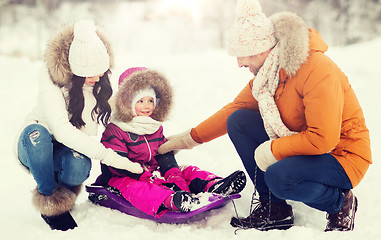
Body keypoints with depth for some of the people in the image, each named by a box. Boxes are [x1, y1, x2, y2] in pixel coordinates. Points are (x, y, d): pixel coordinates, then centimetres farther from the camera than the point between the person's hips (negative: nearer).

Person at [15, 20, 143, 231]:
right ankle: (50, 199, -15)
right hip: (36, 147, -1)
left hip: (72, 149, 2)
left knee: (78, 167, -35)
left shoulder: (100, 83, -7)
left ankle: (63, 188, 3)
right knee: (37, 132, -37)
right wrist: (109, 156, -40)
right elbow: (61, 130, -34)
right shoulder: (51, 79, -23)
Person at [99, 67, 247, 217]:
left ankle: (212, 185, -36)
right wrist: (144, 175, -26)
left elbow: (165, 154, 6)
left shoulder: (155, 127, 13)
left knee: (188, 171, -7)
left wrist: (173, 173, -14)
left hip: (154, 173, 7)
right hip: (122, 178, -7)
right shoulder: (114, 131, -10)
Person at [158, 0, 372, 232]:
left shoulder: (317, 71, -28)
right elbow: (236, 108, 10)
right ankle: (274, 208, 2)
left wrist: (272, 151, -22)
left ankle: (340, 202, -2)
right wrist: (191, 138, 9)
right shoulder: (269, 71, -2)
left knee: (278, 177, -34)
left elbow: (323, 139, -31)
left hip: (341, 155, -8)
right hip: (300, 144, 8)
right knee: (238, 122, -3)